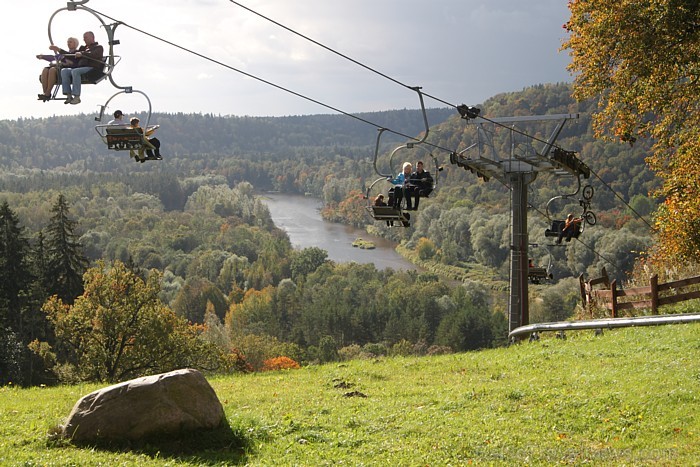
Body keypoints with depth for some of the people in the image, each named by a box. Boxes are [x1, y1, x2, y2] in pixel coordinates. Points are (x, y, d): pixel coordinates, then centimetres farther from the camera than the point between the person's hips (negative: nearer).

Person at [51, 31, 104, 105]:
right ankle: (69, 95, -23)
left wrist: (82, 54, -32)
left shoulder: (98, 47, 8)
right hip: (80, 67, 7)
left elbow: (93, 55, -15)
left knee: (75, 71, -35)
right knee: (64, 71, -18)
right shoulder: (83, 48, 31)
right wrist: (59, 50, 21)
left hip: (92, 68, -7)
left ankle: (77, 97, -36)